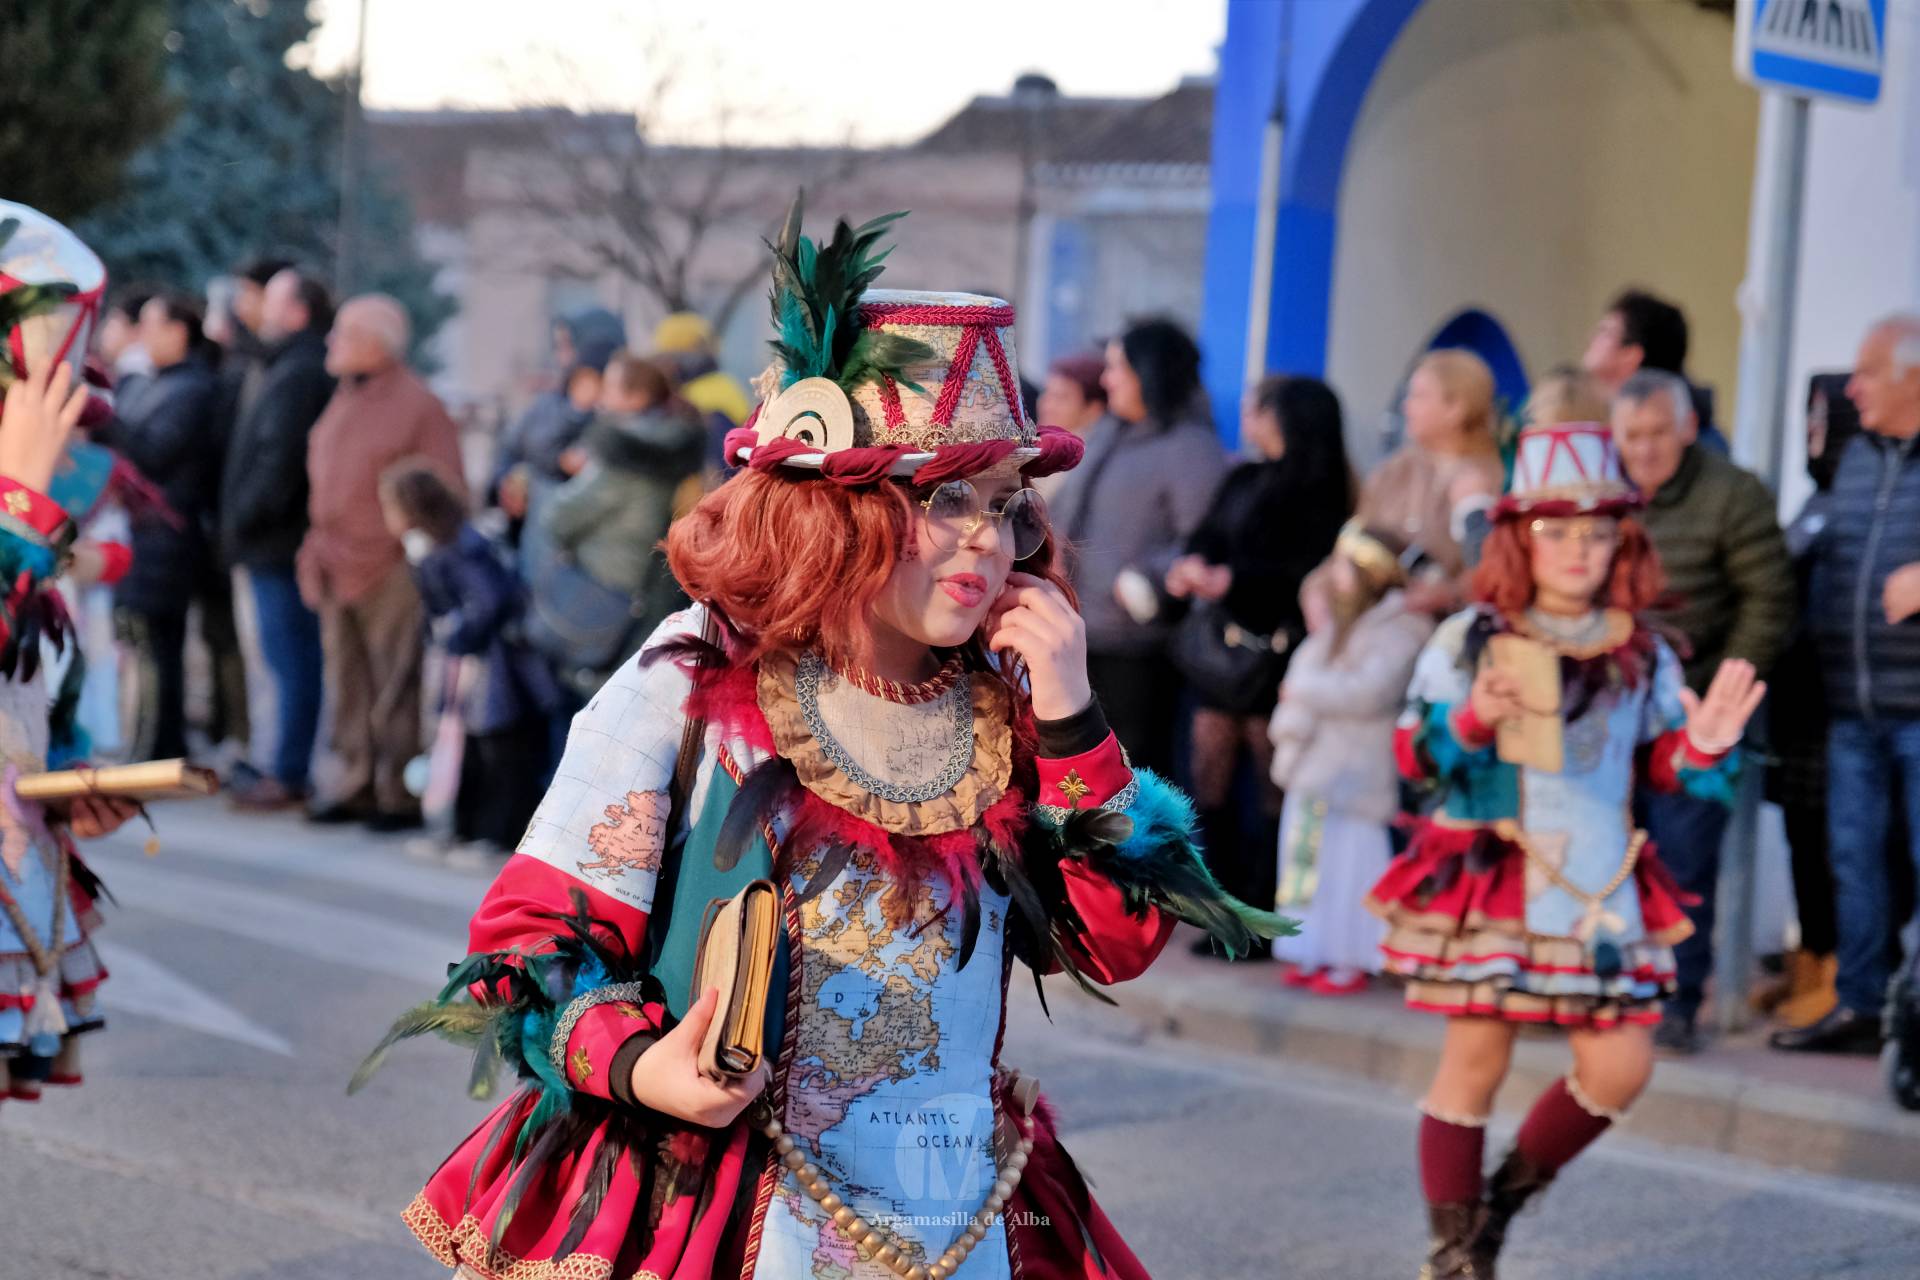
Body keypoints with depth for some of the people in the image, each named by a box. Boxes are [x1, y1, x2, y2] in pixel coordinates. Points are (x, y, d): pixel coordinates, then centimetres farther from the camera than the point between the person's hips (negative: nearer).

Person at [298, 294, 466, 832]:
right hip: (338, 574, 8)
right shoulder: (344, 403, 16)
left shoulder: (418, 406, -9)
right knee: (348, 686, 10)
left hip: (390, 574, -8)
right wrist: (316, 553, 16)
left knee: (393, 691, -4)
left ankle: (400, 794, 2)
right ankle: (357, 784, 17)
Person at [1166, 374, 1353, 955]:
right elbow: (1206, 539, 15)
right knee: (1209, 778, 9)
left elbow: (1310, 570, -17)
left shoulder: (1316, 489, -9)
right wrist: (1192, 570, -7)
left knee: (1273, 788, -4)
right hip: (1221, 645, 9)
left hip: (1273, 651, -9)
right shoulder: (1242, 481, 16)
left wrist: (1231, 579, -18)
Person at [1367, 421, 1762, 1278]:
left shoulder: (1640, 653, 7)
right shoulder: (1470, 639, -2)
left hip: (1598, 886, 4)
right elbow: (1413, 755, -2)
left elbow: (1662, 764, 13)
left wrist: (1705, 747, -8)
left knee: (1620, 1067, 0)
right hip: (1486, 878, -3)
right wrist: (1471, 721, -21)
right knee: (1475, 1059, 1)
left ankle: (1507, 1196, 23)